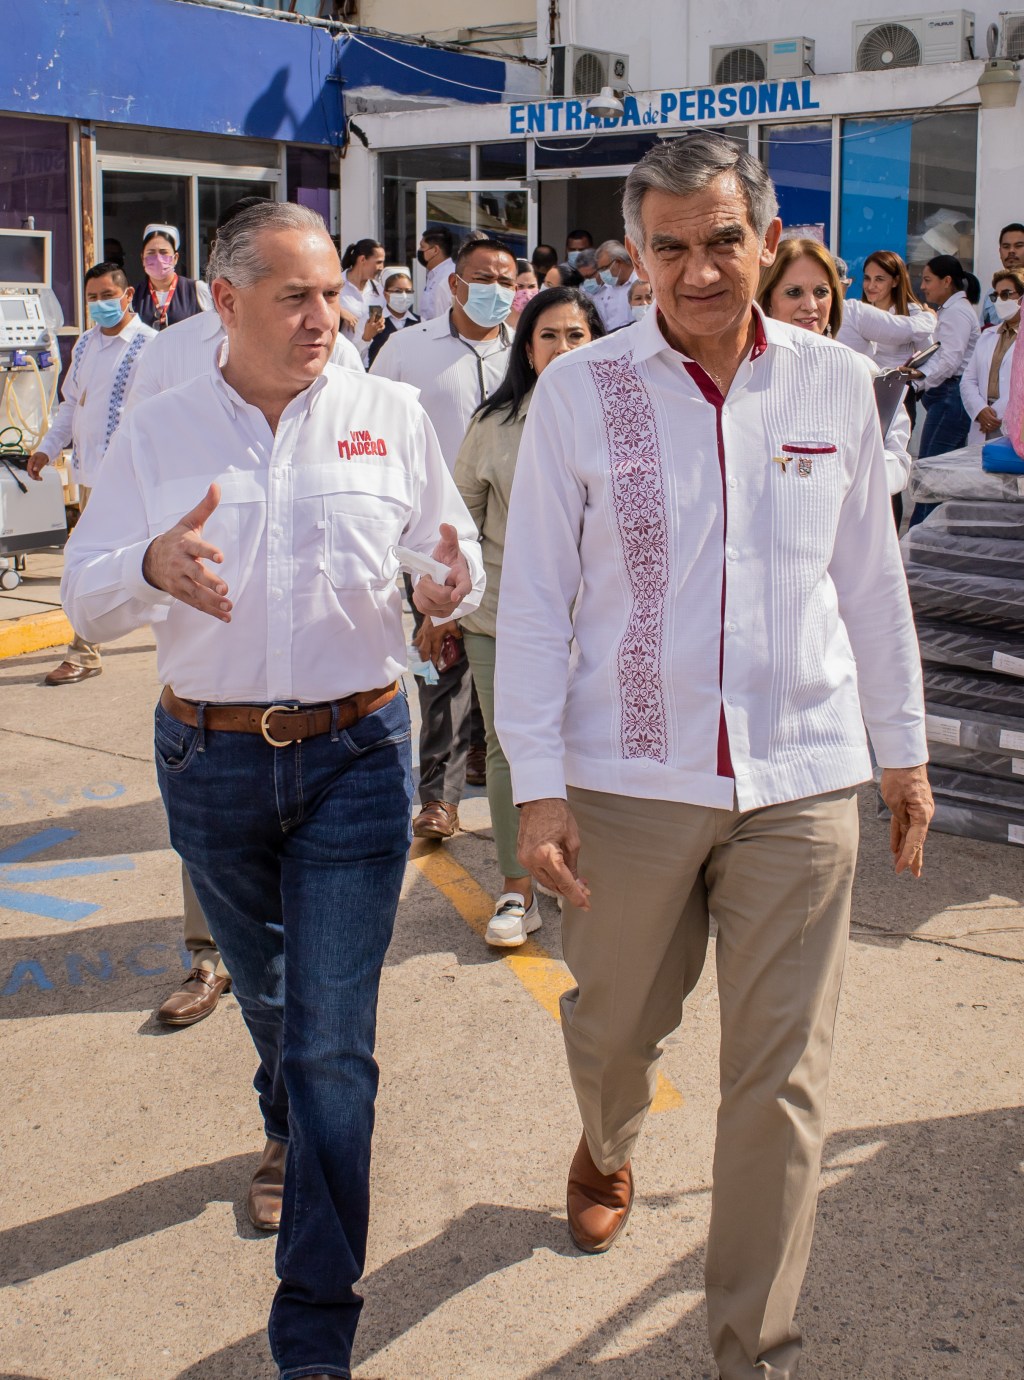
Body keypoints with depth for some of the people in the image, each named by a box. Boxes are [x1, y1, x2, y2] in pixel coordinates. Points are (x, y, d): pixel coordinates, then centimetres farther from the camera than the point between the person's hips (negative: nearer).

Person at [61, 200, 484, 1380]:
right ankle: (288, 1134, 57)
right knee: (266, 992, 24)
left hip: (354, 756, -2)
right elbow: (85, 596, 2)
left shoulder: (390, 416, 0)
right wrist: (152, 565, -21)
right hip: (209, 760, 2)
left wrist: (455, 583, -20)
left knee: (334, 1041, -5)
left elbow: (456, 551, 5)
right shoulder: (157, 433, 2)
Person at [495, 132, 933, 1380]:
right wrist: (537, 785, -7)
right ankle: (607, 1151, 55)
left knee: (782, 1080, 3)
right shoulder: (579, 392, -3)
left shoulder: (834, 385, 3)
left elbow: (871, 578, 12)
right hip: (630, 776, 0)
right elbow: (534, 596, -2)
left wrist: (902, 748, 15)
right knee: (614, 1024, 19)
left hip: (801, 781, 1)